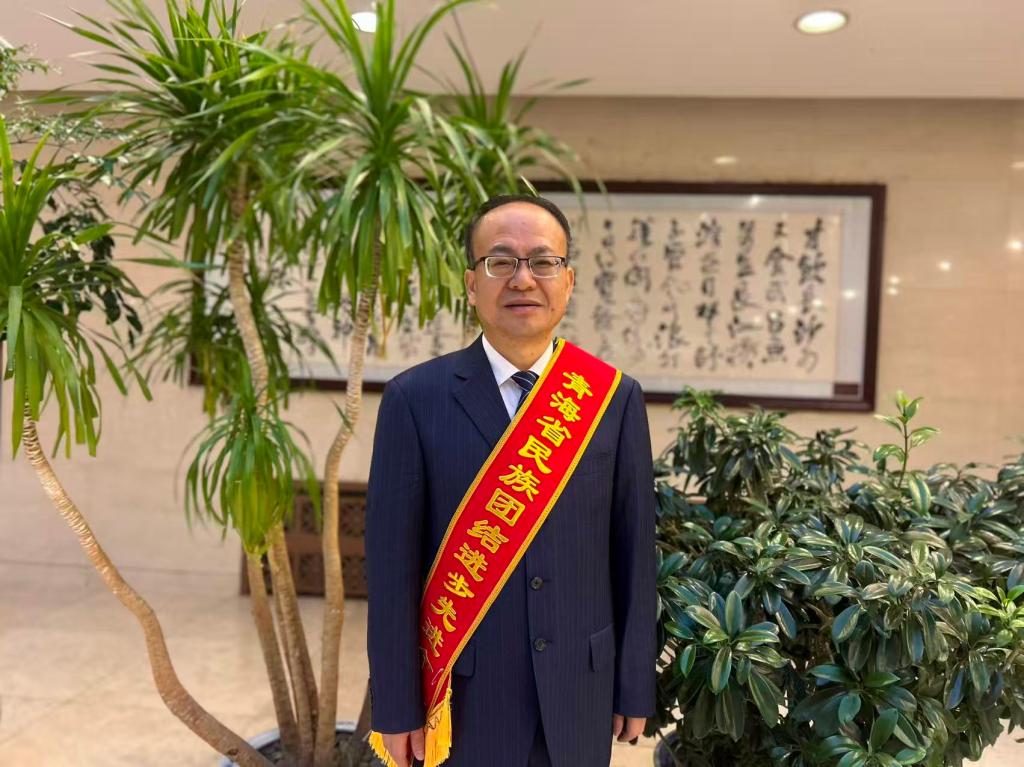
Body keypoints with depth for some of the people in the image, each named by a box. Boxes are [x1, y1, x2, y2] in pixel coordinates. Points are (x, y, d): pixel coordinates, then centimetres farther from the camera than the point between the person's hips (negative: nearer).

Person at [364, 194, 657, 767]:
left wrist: (636, 688, 3)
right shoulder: (416, 399, -9)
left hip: (581, 690, 2)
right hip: (463, 694, -1)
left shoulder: (616, 397, -3)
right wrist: (397, 705, -5)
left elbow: (635, 551, 0)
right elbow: (393, 563, -7)